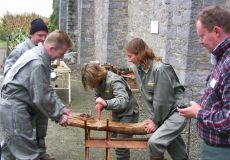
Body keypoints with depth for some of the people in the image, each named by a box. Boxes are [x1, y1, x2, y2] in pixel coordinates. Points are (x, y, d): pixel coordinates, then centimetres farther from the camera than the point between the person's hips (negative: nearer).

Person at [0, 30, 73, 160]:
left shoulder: (39, 54, 6)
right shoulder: (37, 63, -25)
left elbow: (47, 89, 11)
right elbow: (41, 98, -21)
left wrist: (61, 108, 5)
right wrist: (58, 117, -8)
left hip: (13, 106, 10)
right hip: (14, 108, -10)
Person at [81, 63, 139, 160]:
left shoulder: (114, 81, -30)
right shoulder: (97, 82, -6)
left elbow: (124, 100, -41)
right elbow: (99, 96, 8)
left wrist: (106, 103, -55)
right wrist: (99, 104, -15)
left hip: (128, 113, -8)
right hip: (116, 113, 8)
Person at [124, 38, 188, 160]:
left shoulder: (159, 69, -25)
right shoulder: (137, 68, 0)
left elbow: (161, 100, -20)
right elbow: (146, 97, 5)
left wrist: (156, 122, -11)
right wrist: (153, 117, -1)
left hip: (176, 112, -8)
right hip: (162, 113, 8)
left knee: (154, 142, -24)